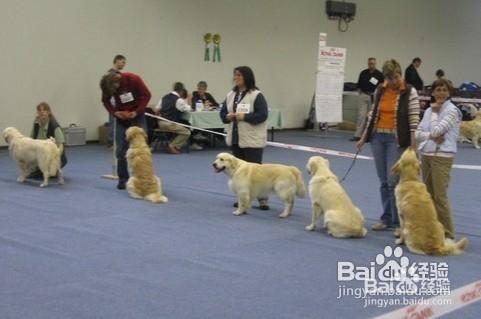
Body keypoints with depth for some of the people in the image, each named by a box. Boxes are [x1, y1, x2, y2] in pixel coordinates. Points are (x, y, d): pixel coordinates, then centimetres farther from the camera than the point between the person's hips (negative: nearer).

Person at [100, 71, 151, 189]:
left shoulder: (133, 79, -24)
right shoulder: (107, 86, -14)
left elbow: (146, 95, -15)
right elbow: (105, 101, 2)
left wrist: (137, 112, -22)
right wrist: (114, 112, -15)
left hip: (137, 115, -2)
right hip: (121, 117, 3)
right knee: (121, 150, -2)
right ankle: (122, 179, 7)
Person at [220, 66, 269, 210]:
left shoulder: (256, 95, -10)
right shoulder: (231, 95, 11)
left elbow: (262, 115, -17)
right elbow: (223, 112, 15)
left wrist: (244, 117, -21)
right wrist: (228, 116, -7)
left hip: (252, 139, -7)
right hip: (235, 138, 7)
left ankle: (262, 199, 1)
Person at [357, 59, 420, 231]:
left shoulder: (410, 92, -6)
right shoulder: (379, 90, 8)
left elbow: (414, 119, -9)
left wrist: (413, 145, -13)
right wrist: (364, 137, 13)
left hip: (397, 139, -5)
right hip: (378, 138, 5)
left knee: (393, 181, -8)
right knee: (384, 182, 9)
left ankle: (399, 222, 3)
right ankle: (387, 219, 17)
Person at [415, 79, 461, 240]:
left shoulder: (452, 110, -6)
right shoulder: (429, 110, 13)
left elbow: (436, 130, -15)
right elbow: (418, 133, 7)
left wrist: (435, 112, -1)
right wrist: (431, 136, -10)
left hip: (442, 156, -7)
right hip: (426, 154, 7)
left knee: (440, 196, -8)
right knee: (429, 195, 10)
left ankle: (447, 233, -1)